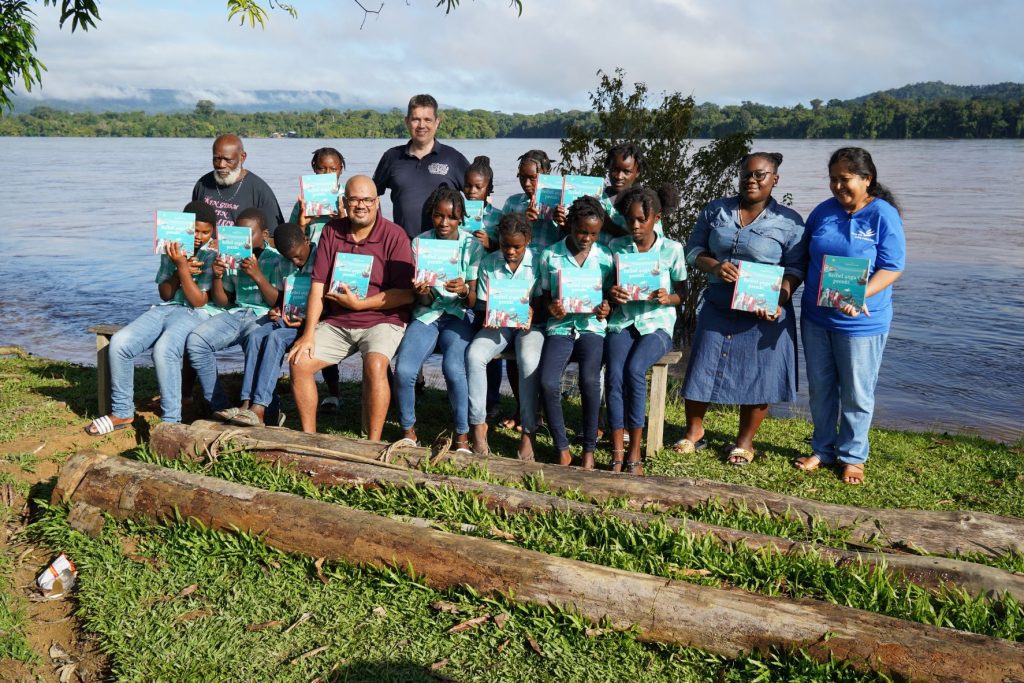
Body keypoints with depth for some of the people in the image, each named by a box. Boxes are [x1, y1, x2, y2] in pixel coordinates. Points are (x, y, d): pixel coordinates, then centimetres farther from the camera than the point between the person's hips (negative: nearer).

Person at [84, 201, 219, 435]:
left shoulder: (213, 255, -2)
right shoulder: (173, 249, 15)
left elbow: (199, 301, -9)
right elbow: (165, 294, 10)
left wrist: (182, 267, -16)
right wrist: (180, 272, -8)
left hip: (195, 314, -6)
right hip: (164, 309, 6)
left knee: (163, 349, -36)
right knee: (119, 342, -18)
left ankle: (171, 421, -25)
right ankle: (122, 412, -1)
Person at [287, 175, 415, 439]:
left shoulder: (394, 236, -7)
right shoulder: (331, 231, 6)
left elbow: (406, 294, -12)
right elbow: (318, 286, 2)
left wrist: (359, 303, -16)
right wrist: (309, 333, -7)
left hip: (382, 320, -4)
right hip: (335, 322, 5)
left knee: (375, 364, -32)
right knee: (299, 362, -13)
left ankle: (374, 442, -19)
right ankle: (308, 436, 2)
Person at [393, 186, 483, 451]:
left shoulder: (472, 245, 0)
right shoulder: (419, 243, 3)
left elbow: (473, 302, -2)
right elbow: (424, 302, 1)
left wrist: (463, 291, -25)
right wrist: (422, 294, -24)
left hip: (458, 316, -1)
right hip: (426, 315, 2)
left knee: (453, 368, -30)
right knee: (404, 370, -24)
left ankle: (462, 436, -10)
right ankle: (408, 430, 1)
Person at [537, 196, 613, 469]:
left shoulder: (605, 257, 8)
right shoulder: (550, 255, 7)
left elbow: (610, 294, 15)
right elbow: (544, 295, 13)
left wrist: (606, 308, -8)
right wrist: (551, 309, -9)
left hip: (591, 326, 0)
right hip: (560, 326, 1)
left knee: (589, 380, -28)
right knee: (547, 383, -24)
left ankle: (590, 449, -9)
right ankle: (562, 449, -5)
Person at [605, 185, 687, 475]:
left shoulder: (672, 249, 2)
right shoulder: (615, 247, 7)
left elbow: (682, 293, 8)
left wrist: (667, 298, -15)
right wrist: (611, 294, -15)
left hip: (656, 324, -2)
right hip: (622, 323, 2)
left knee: (634, 369, -30)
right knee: (613, 373, -26)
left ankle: (634, 453, -19)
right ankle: (617, 454, -20)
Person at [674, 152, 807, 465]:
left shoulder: (789, 221, -2)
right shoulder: (716, 210, 6)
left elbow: (795, 269, -5)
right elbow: (693, 249, 6)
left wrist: (777, 302, -20)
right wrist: (714, 266, -15)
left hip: (764, 314, -2)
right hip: (718, 308, 2)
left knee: (757, 378, 4)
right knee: (701, 368, 6)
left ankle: (745, 442, 23)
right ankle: (694, 432, 26)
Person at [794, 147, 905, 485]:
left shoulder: (883, 215, -11)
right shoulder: (823, 211, 4)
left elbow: (892, 268, -14)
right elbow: (804, 258, 13)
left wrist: (858, 296, -28)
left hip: (861, 321, -5)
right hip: (816, 316, 5)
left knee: (857, 394, 7)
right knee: (820, 389, 15)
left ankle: (852, 457, 24)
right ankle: (823, 449, 31)